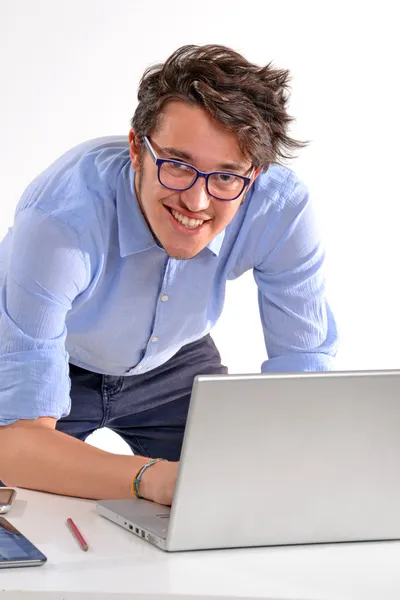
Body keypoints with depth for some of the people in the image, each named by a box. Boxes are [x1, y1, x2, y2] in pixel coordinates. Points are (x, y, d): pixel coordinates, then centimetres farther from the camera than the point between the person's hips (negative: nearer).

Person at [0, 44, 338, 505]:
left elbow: (303, 364, -16)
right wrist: (150, 478, -57)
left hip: (172, 359, 4)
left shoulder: (282, 206, -29)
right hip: (51, 364, -4)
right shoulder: (60, 223, -40)